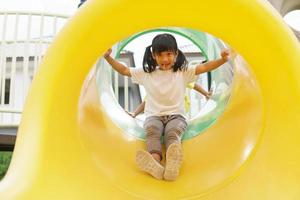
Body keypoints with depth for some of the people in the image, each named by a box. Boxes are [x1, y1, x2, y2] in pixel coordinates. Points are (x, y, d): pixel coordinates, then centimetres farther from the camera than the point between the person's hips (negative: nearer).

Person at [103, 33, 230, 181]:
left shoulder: (183, 72, 6)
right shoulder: (146, 73, 11)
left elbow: (204, 67, -6)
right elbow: (124, 70, 12)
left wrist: (222, 60, -22)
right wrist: (108, 58, 0)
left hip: (176, 116, -1)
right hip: (154, 116, 1)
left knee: (172, 133, -34)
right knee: (152, 131, -34)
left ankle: (173, 164, -65)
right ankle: (155, 165, -62)